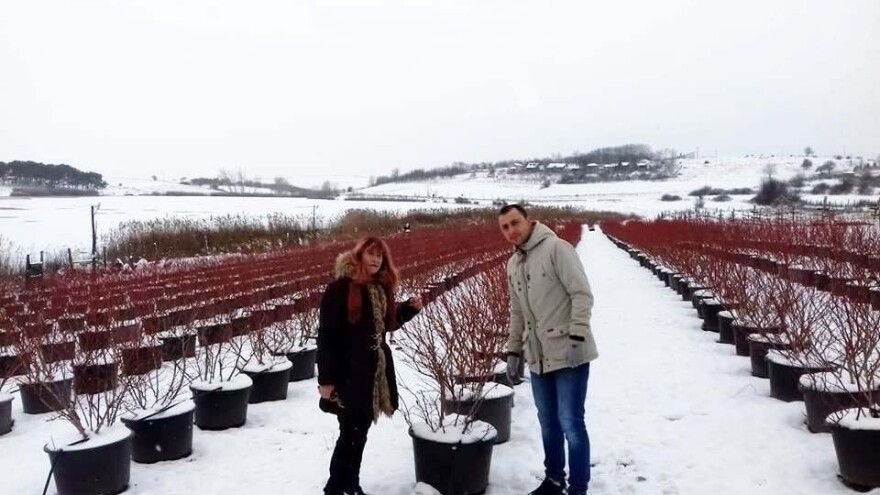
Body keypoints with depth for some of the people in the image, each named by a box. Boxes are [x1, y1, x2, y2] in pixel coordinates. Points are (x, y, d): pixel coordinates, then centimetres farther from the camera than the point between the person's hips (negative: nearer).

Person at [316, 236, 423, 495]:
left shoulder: (381, 287, 8)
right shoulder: (340, 288, -14)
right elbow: (326, 335, -16)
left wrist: (409, 308, 3)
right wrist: (326, 378, -19)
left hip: (375, 369, 7)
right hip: (349, 371, -7)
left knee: (360, 432, 16)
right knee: (350, 433, -4)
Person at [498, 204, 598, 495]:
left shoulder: (556, 248, -10)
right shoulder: (513, 265, 13)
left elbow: (582, 294, -15)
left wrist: (576, 336, -23)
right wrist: (513, 351, 18)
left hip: (568, 354, -7)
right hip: (538, 358, 7)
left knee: (570, 423, -3)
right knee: (548, 422, 17)